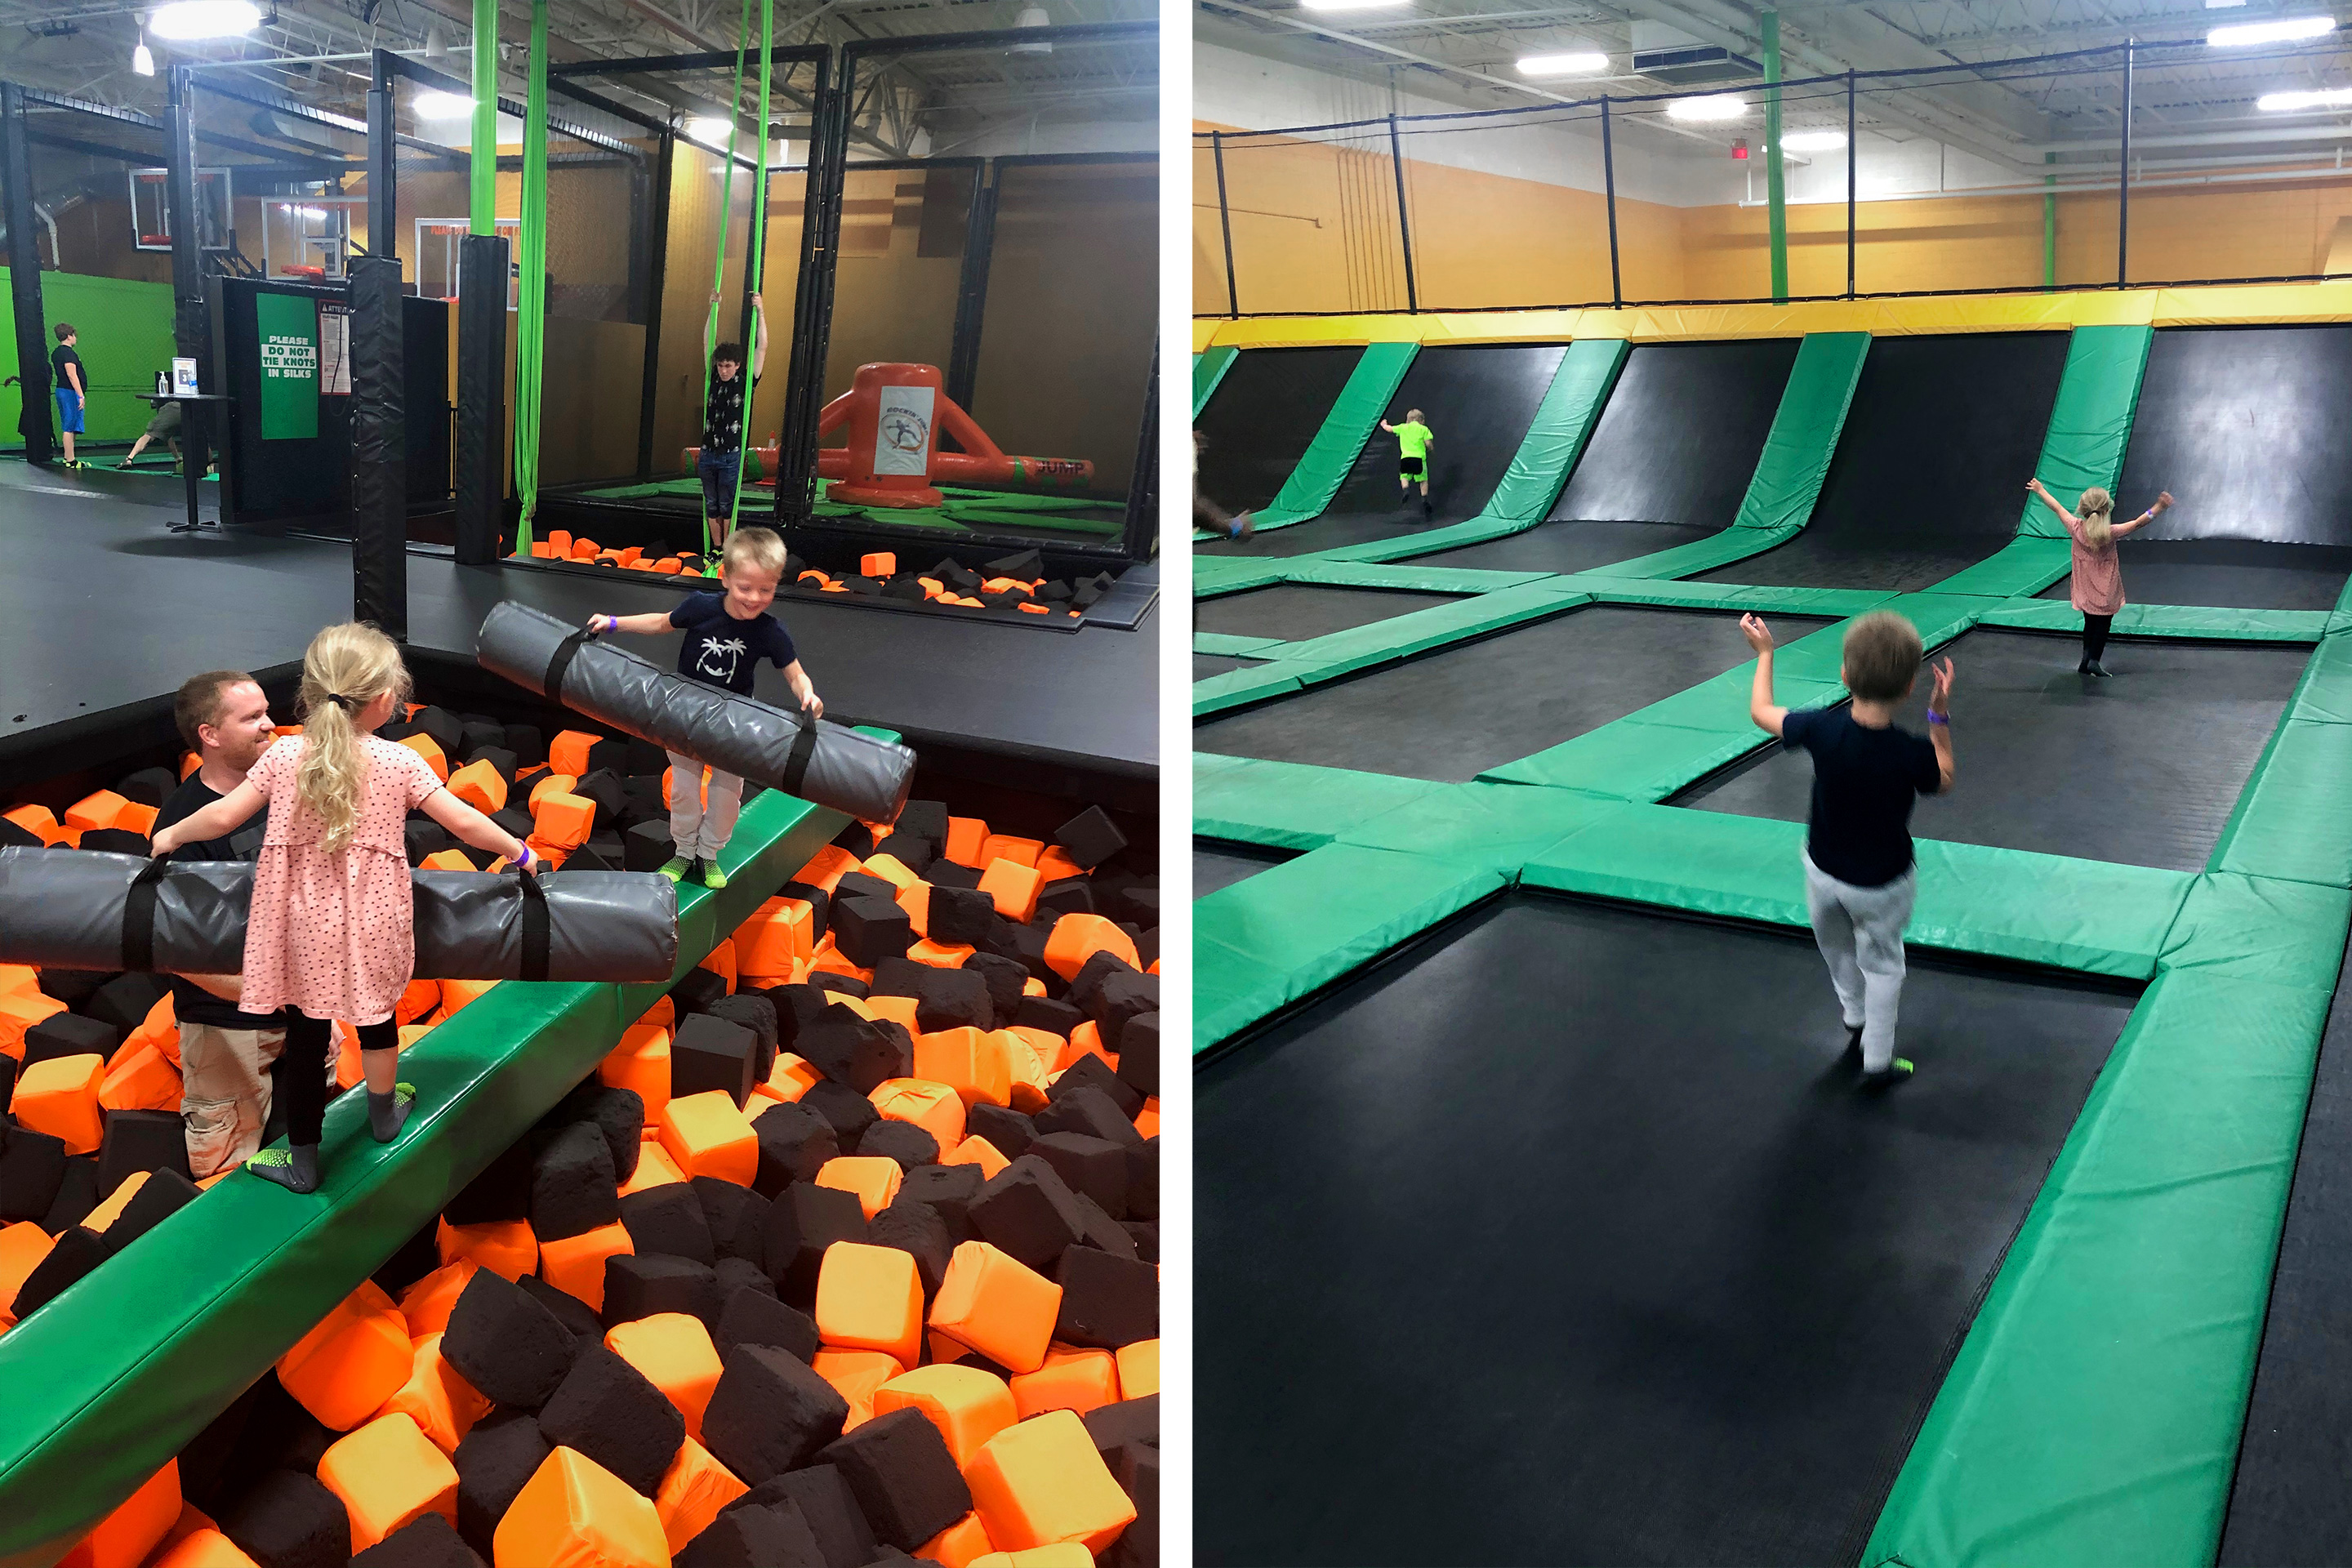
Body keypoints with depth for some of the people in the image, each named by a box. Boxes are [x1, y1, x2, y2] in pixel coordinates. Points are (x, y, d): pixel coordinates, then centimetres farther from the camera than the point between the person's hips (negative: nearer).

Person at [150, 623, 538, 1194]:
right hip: (370, 926, -1)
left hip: (305, 927, 1)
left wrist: (170, 835, 16)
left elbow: (224, 816, -4)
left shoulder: (284, 756, -7)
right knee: (376, 1016, 24)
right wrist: (519, 852, 5)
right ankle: (383, 1114, 46)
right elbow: (464, 822, -10)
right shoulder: (398, 763, -12)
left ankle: (302, 1162, 24)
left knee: (306, 1035, 12)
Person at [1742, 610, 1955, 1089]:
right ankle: (1877, 1062, 34)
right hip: (1882, 883, -2)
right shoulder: (1911, 753, -30)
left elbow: (1761, 711, -7)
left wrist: (1765, 653, 6)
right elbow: (1943, 780, -5)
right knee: (1882, 964, 23)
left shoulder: (1822, 729, -26)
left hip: (1823, 870, 2)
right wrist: (1940, 716, -5)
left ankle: (1856, 1022, 51)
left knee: (1837, 948, 31)